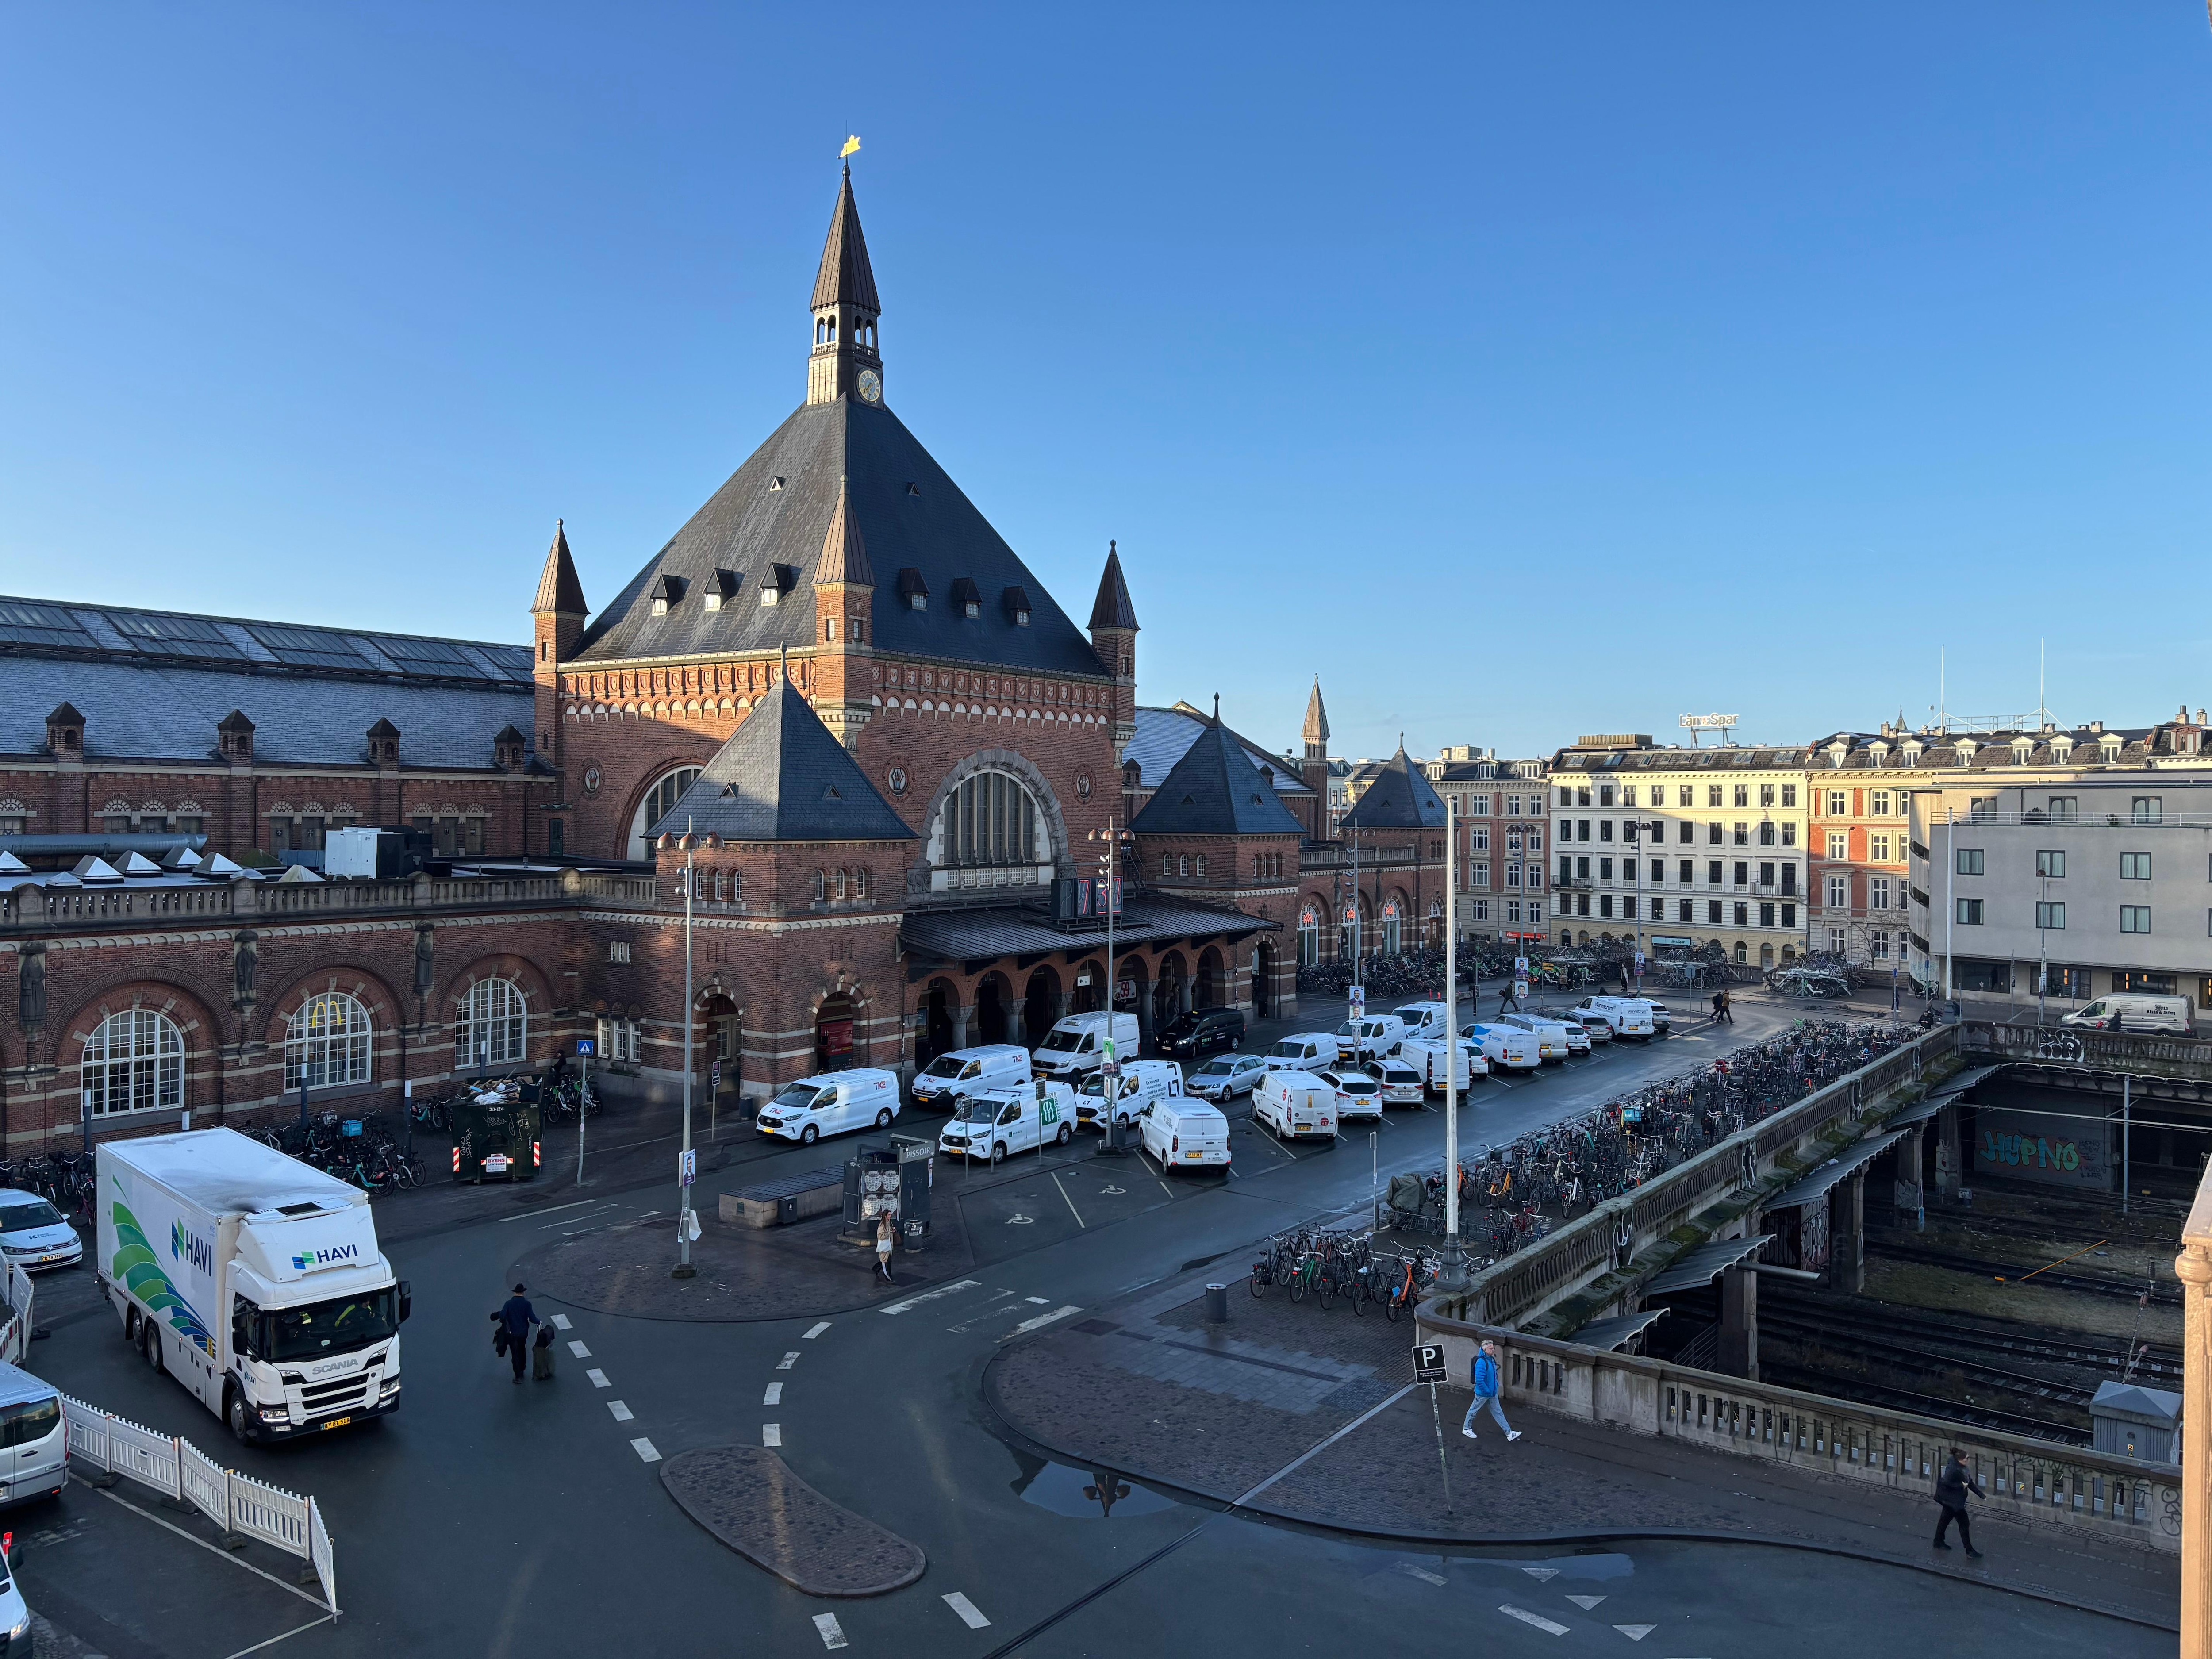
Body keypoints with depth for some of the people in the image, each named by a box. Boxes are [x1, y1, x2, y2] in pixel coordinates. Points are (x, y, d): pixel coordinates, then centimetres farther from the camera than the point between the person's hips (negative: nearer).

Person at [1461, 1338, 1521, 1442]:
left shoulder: (1492, 1360, 1)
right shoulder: (1481, 1362, -29)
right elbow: (1479, 1380, -31)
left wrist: (1496, 1385, 12)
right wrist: (1487, 1391, -22)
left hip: (1493, 1393, 8)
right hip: (1482, 1394, -8)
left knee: (1498, 1412, 11)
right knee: (1474, 1411, 11)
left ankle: (1509, 1433, 14)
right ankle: (1466, 1429, 30)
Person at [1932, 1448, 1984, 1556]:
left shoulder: (1963, 1468, 2)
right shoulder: (1953, 1469, -27)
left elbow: (1970, 1483, 10)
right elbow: (1946, 1483, -31)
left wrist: (1981, 1495, 8)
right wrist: (1961, 1485, -23)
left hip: (1951, 1500, 9)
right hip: (1953, 1501, -9)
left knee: (1945, 1519, 20)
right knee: (1964, 1524, 0)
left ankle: (1938, 1542, 34)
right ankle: (1970, 1550, 9)